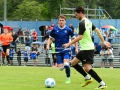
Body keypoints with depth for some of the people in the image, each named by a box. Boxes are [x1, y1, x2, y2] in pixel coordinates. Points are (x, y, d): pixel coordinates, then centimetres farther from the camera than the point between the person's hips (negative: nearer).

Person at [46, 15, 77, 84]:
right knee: (60, 67, -1)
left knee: (66, 64, -23)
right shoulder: (55, 29, 0)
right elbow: (50, 38, 9)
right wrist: (48, 45, -7)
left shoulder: (68, 29, -4)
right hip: (58, 50, 2)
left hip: (66, 49, -2)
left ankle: (68, 79, -5)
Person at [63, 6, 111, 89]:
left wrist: (69, 44, -20)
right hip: (85, 48, 10)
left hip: (87, 48, -10)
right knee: (73, 63, 13)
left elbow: (80, 37, -24)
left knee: (87, 68, -12)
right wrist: (103, 41, 23)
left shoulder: (82, 23, -17)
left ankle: (102, 84, -11)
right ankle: (88, 78, 16)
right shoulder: (88, 21, 12)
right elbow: (97, 30, 18)